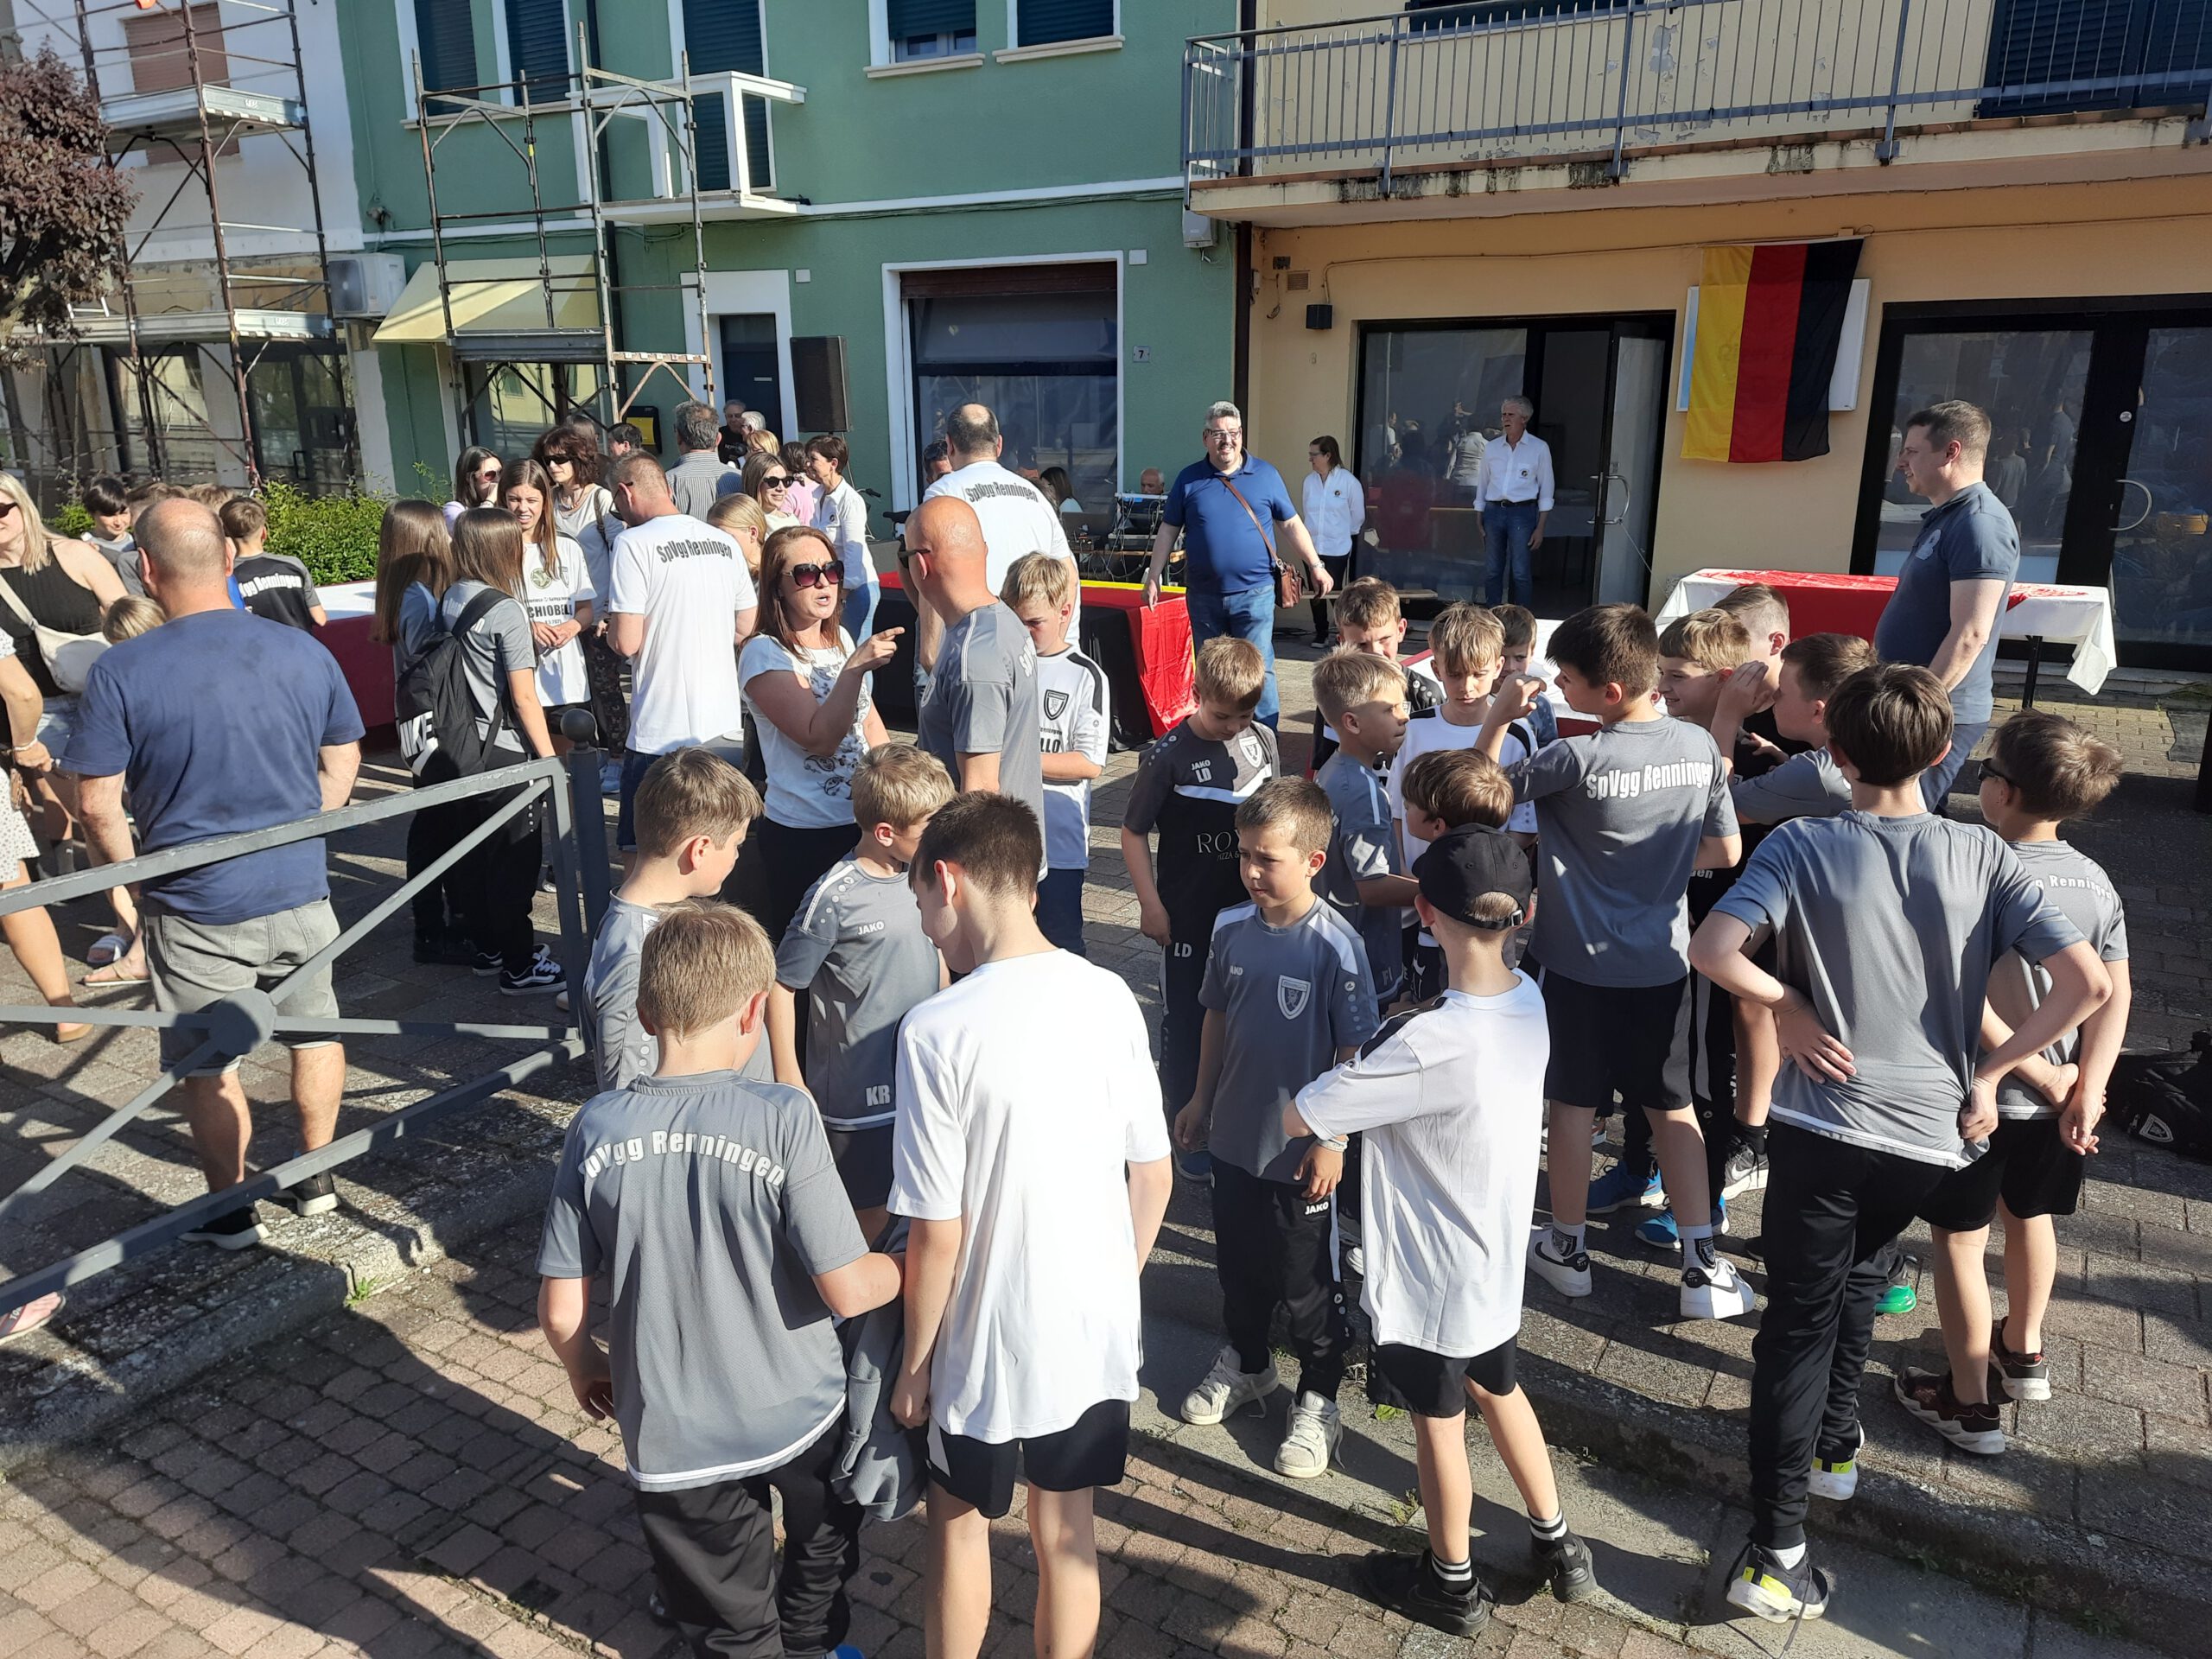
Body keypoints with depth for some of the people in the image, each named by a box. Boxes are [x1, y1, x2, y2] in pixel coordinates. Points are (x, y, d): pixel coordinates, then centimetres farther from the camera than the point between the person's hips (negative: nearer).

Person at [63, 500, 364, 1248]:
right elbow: (343, 759, 8)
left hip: (196, 906, -3)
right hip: (300, 889, 3)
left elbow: (97, 804, -11)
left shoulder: (120, 673, -15)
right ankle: (315, 1178, 34)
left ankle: (231, 1209, 26)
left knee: (206, 1062, 14)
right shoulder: (304, 652, -4)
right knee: (314, 1032, 21)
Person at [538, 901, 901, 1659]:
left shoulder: (596, 1129, -14)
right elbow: (846, 1290, -19)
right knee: (822, 1541, 33)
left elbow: (561, 1313, -7)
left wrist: (585, 1369, 15)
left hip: (673, 1443, 1)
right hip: (798, 1416, -1)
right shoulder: (782, 1119, -22)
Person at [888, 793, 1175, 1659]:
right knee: (1066, 1529, 22)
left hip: (988, 1340, -4)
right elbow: (1154, 1177, 0)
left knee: (960, 1524, 22)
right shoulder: (1109, 997, -8)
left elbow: (937, 1233, -18)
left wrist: (914, 1361, -3)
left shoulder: (938, 1029, -23)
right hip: (1097, 1328, 4)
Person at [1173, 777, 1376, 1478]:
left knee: (1306, 1282, 12)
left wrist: (1332, 1141, -14)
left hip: (1300, 1152, -5)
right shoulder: (1231, 928, -5)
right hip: (1234, 1136, 5)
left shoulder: (1335, 945, -20)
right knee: (1238, 1264, 23)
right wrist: (1200, 1101, 13)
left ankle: (1317, 1401, 32)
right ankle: (1244, 1364, 46)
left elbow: (1354, 1052, -15)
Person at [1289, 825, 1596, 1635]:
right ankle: (1557, 1545, 46)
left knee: (1439, 1422, 16)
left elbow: (1298, 1117, -26)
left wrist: (1349, 1083, -7)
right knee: (1498, 1389, 29)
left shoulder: (1427, 1042, -34)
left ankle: (1450, 1583, 39)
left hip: (1429, 1272, -7)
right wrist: (1379, 1058, -7)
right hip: (1496, 1255, 7)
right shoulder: (1528, 1000, -9)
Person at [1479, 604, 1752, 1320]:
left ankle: (1567, 1248, 28)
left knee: (1573, 1104, 12)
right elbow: (1725, 850, 5)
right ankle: (1704, 1268, 18)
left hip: (1582, 964, -4)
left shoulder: (1575, 759, -20)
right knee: (1673, 1106, 16)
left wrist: (1500, 715, -2)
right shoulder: (1699, 747, -5)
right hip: (1662, 960, 4)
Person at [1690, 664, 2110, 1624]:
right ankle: (1834, 1445, 43)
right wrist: (1990, 1071, -1)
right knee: (1856, 1273, 29)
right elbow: (2088, 984, -10)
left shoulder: (1802, 845, -10)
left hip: (1822, 1124, -3)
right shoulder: (1981, 854, -3)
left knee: (1796, 1322, 5)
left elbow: (1711, 951, -24)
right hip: (1931, 1133, 3)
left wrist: (1791, 1008, -8)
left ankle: (1778, 1551, 3)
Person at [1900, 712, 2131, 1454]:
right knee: (2029, 1215, 27)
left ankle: (1970, 1404, 18)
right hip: (2057, 1099, 7)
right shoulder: (2097, 881, -4)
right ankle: (2022, 1351, 47)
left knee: (1958, 1239, 9)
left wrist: (2043, 1076, -16)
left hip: (1983, 1092, -6)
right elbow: (2116, 995, -4)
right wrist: (2085, 1091, -6)